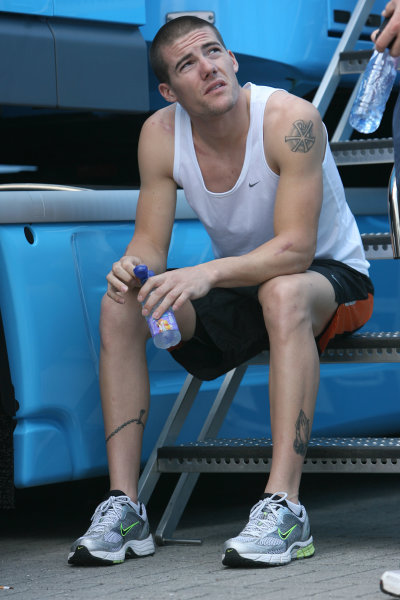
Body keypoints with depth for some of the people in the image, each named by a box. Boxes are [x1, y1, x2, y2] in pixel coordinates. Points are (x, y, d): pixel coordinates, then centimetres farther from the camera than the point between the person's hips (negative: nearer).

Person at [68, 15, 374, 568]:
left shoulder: (290, 120, -26)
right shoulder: (161, 134, -10)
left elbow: (295, 248, -32)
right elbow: (150, 244, -8)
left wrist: (206, 273, -46)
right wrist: (134, 270, -33)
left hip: (333, 278, -5)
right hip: (238, 289, 5)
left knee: (283, 293, -40)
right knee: (120, 305, -15)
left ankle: (283, 507, -42)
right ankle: (124, 506, -16)